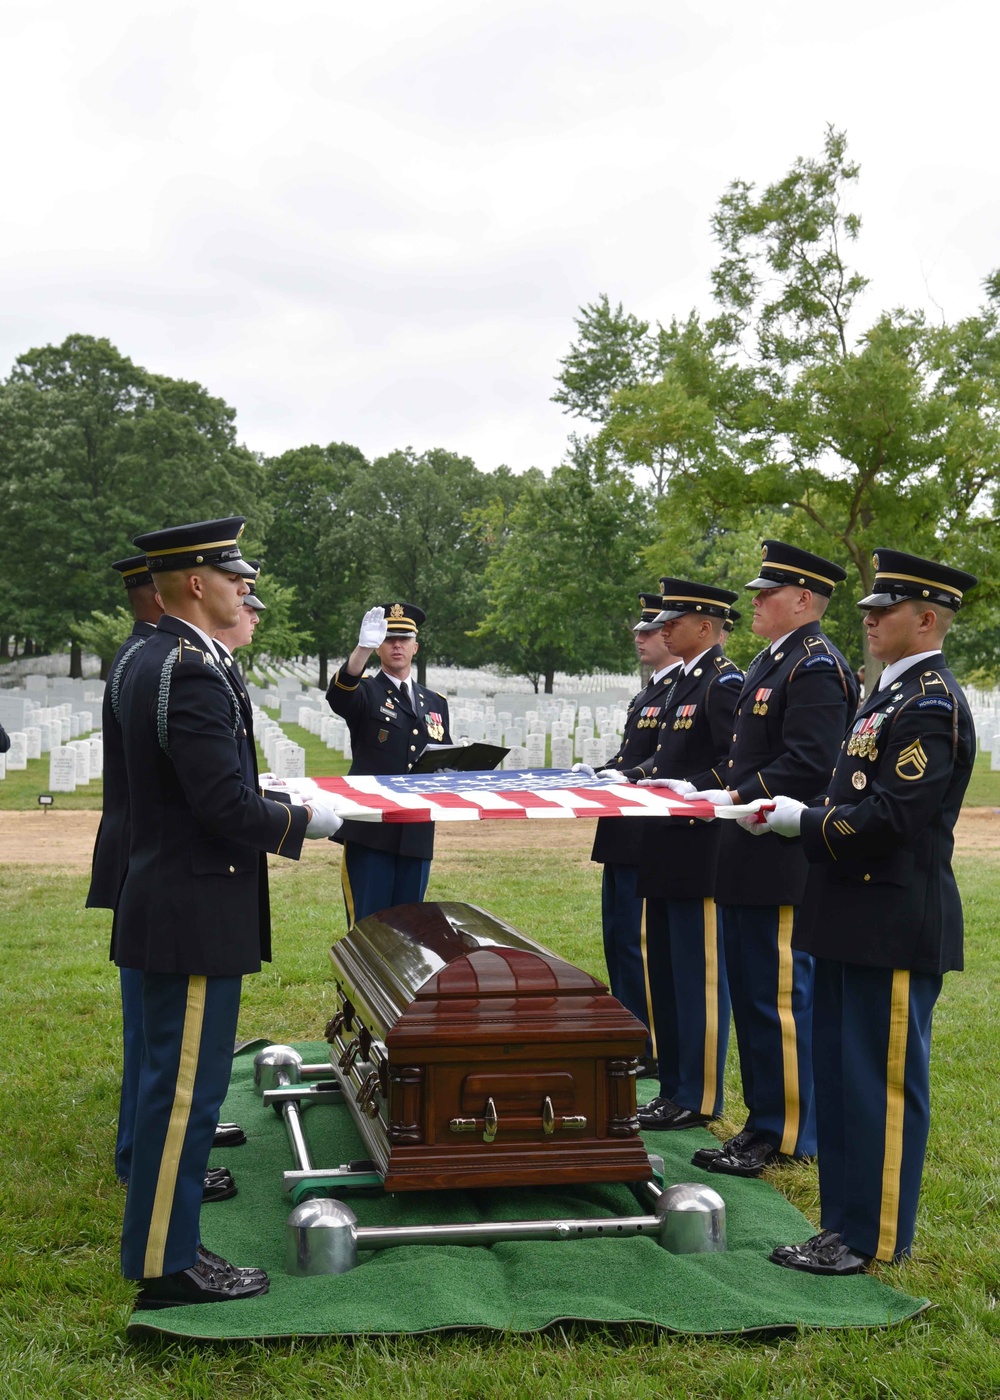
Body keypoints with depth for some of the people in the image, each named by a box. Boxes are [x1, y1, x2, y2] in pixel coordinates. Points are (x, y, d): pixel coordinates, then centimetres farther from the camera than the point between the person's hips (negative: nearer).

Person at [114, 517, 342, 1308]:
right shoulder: (189, 671, -20)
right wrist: (305, 822, -10)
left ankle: (164, 1238, 31)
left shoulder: (157, 660, 12)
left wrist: (279, 808, 14)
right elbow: (226, 803, -24)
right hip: (196, 915, -11)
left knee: (176, 1082, 19)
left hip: (176, 906, 11)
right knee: (186, 1088, -1)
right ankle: (167, 1265, 9)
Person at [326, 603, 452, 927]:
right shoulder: (365, 693, 3)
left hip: (417, 831, 4)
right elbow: (338, 694, -21)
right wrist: (363, 647, -39)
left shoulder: (435, 703, 18)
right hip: (370, 830, -4)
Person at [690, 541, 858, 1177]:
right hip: (748, 861, 10)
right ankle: (765, 1119, 26)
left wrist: (738, 798, -20)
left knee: (779, 998, -2)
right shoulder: (771, 661, 18)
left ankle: (786, 1135, 8)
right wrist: (722, 795, 8)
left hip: (783, 861, -10)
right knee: (750, 994, 16)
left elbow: (808, 766, -23)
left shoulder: (817, 666, -14)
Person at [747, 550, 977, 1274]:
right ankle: (848, 1221, 26)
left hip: (896, 926, -10)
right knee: (843, 1073, 15)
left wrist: (802, 821, -13)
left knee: (884, 1081, 0)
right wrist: (800, 814, 6)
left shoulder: (933, 704, -16)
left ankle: (875, 1237, 10)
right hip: (859, 919, 10)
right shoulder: (895, 692, 16)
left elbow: (891, 818, -23)